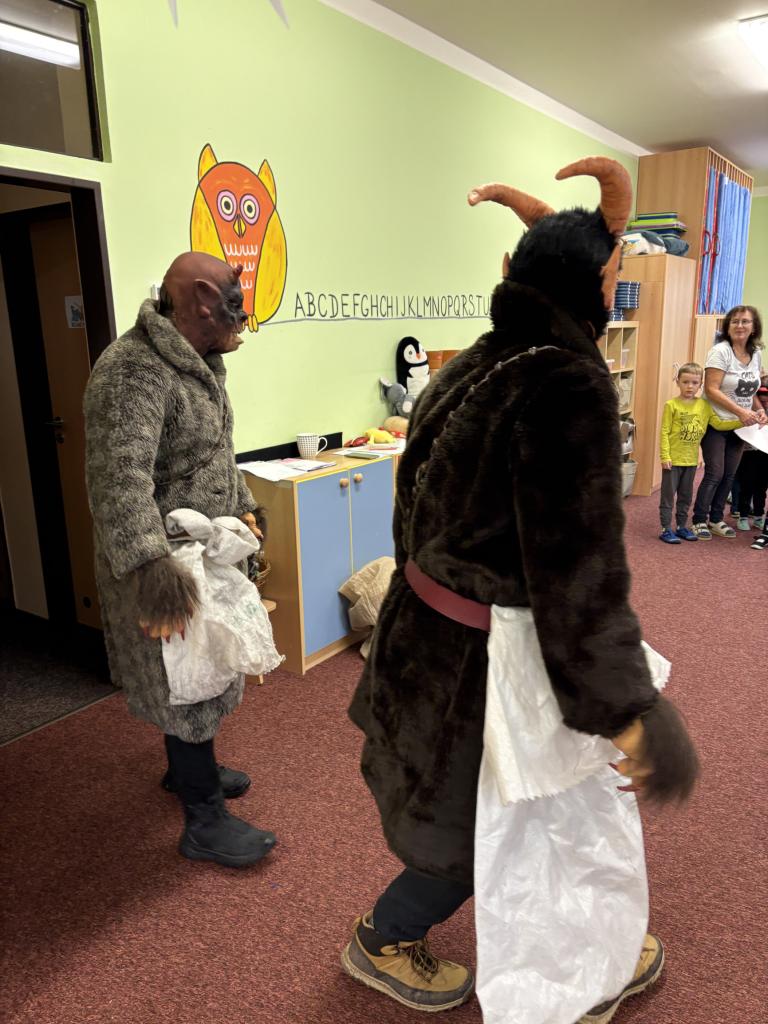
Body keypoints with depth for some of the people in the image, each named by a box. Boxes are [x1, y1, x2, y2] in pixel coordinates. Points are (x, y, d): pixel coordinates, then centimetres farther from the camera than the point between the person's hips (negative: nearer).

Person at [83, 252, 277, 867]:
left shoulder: (200, 362, 8)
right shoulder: (132, 372, -25)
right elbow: (120, 477, -37)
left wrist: (242, 505, 22)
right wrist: (148, 566, -44)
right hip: (163, 567, -9)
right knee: (184, 685, 2)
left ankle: (188, 768, 45)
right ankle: (204, 822, 19)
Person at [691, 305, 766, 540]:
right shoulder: (720, 351, -14)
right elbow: (711, 390, -20)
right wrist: (741, 411, -23)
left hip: (739, 425, 6)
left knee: (729, 474, 10)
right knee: (714, 473, -6)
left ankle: (716, 519, 23)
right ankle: (699, 520, 8)